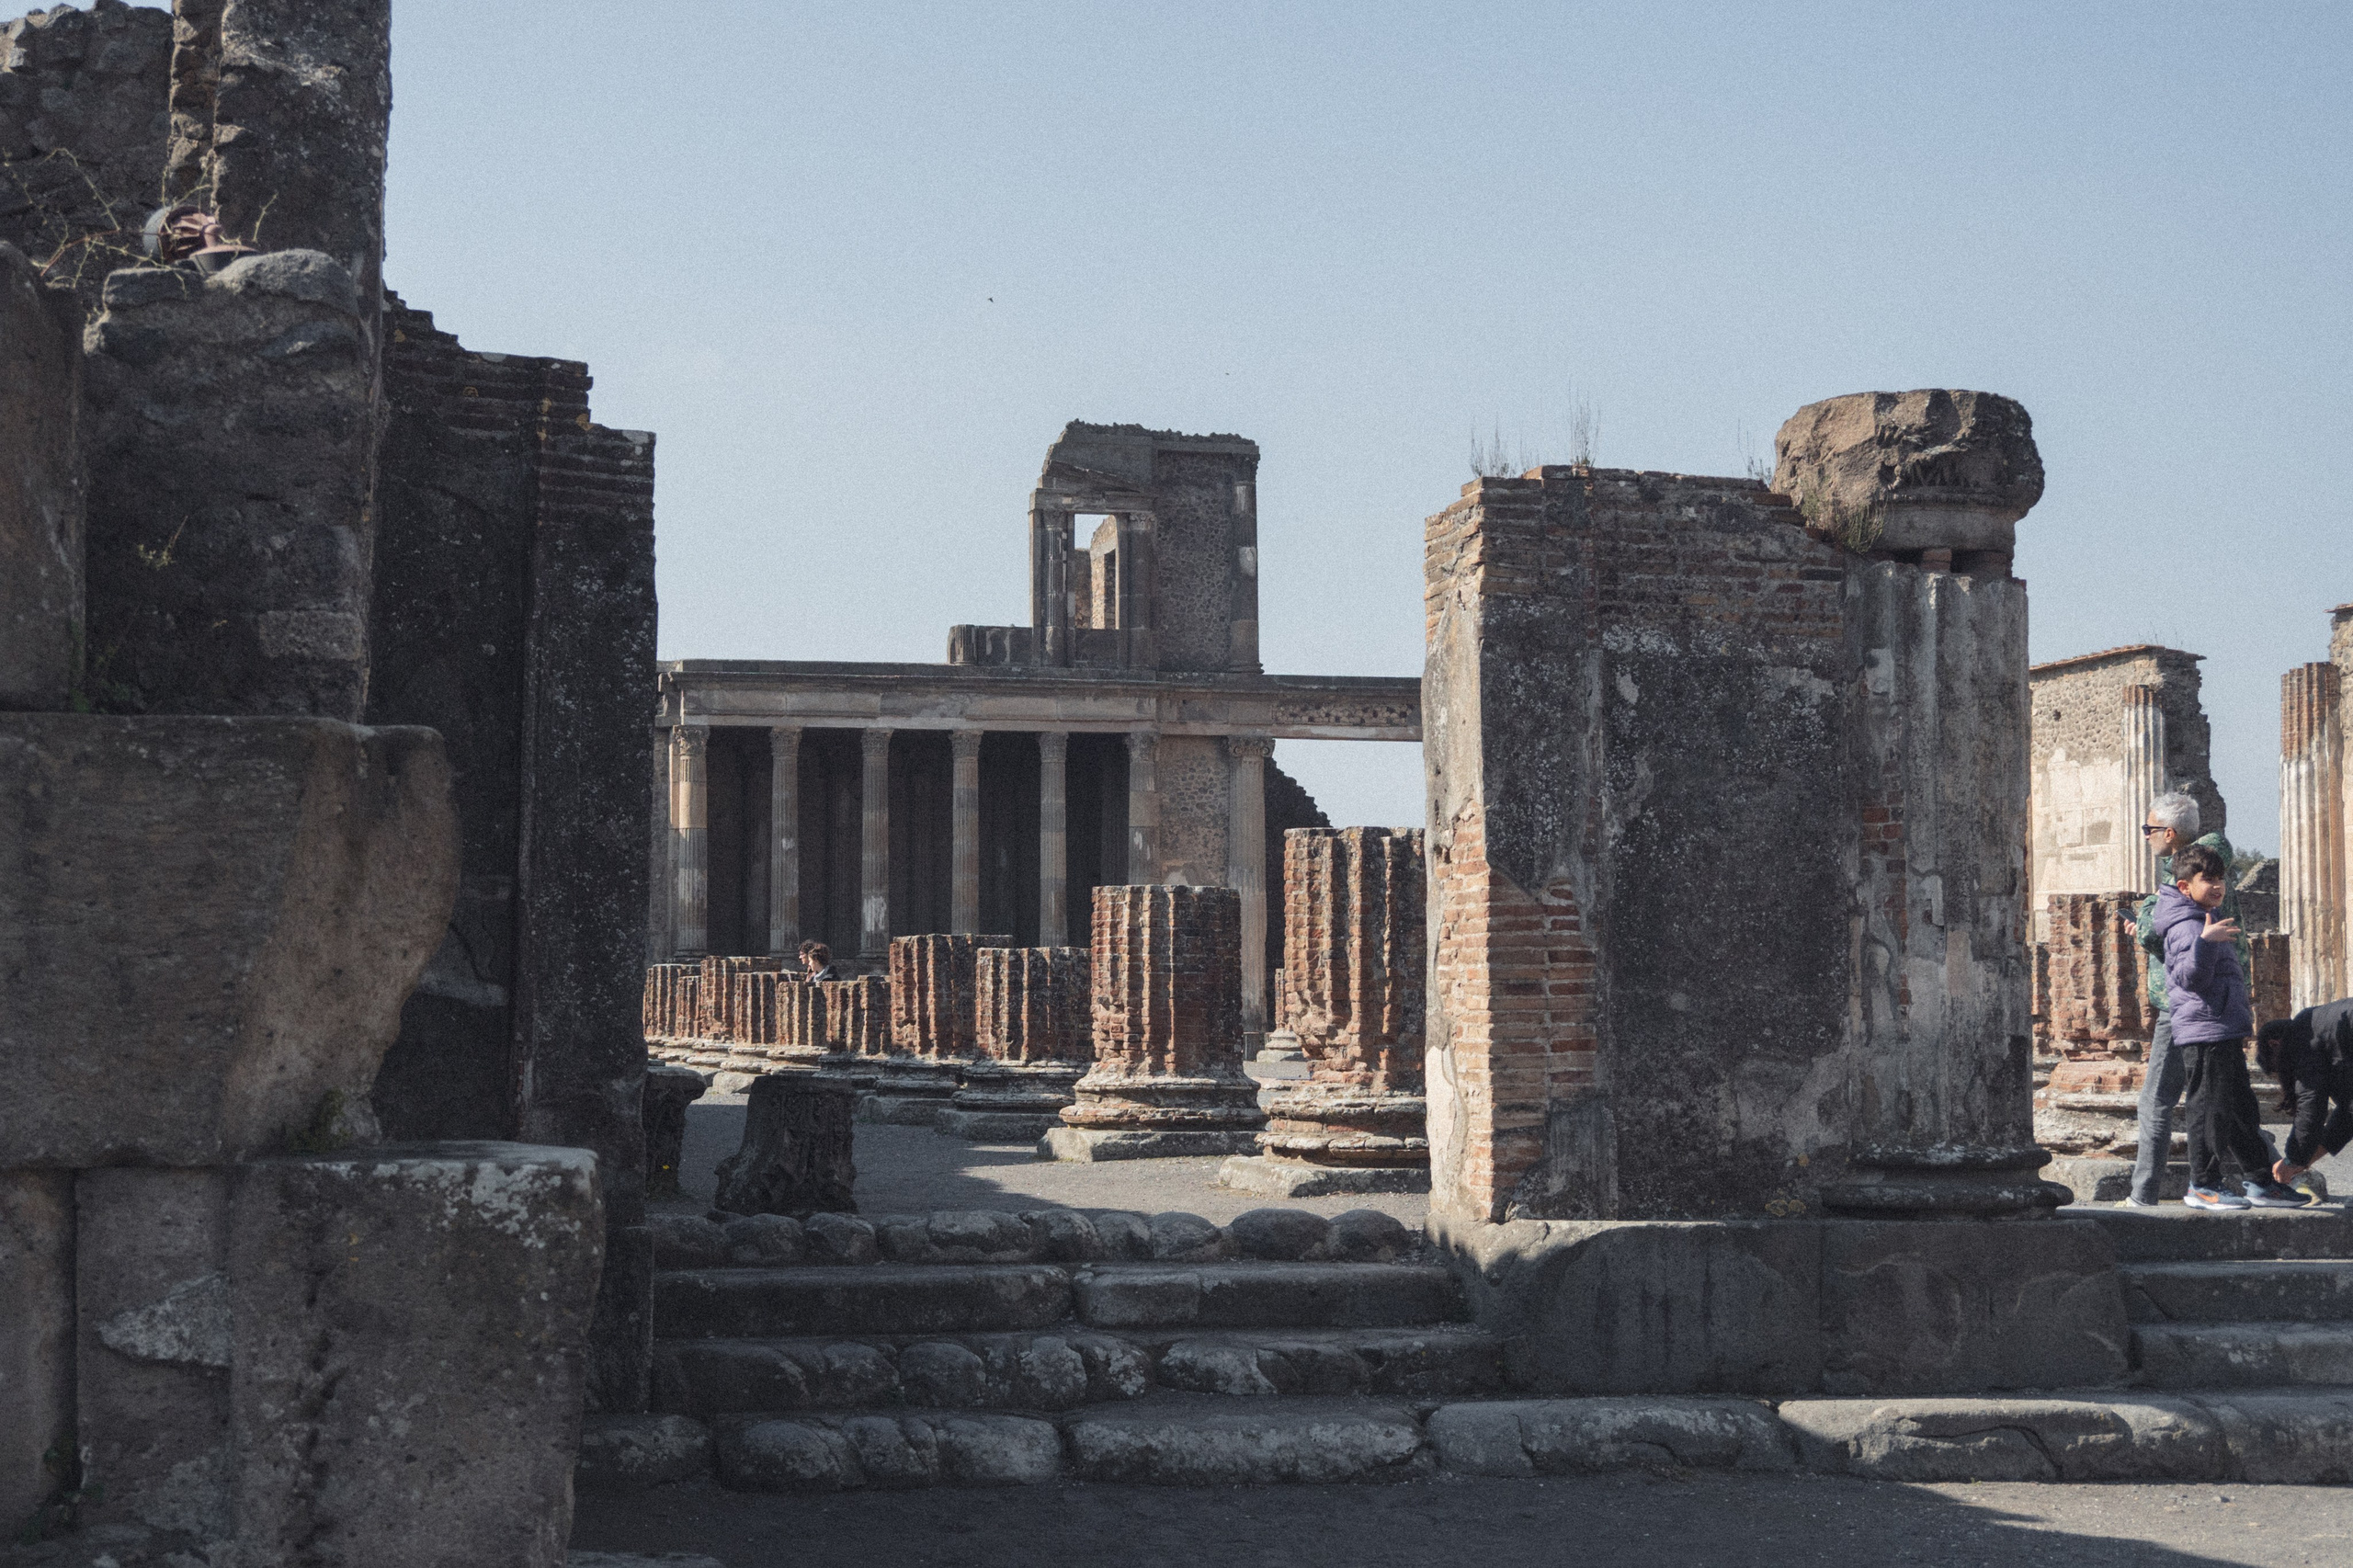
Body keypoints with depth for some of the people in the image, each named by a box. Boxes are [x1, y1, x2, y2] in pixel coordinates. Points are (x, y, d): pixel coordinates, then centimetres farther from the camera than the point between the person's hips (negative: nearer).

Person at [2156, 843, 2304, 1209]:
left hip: (2225, 1033, 11)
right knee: (2211, 1107, -5)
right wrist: (2205, 942, -40)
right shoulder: (2187, 927, -14)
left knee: (2241, 1109, 13)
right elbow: (2191, 978, -26)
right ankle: (2203, 1186, 1)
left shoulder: (2210, 920, 19)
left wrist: (2242, 1019, 31)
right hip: (2204, 1031, -11)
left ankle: (2257, 1181, 18)